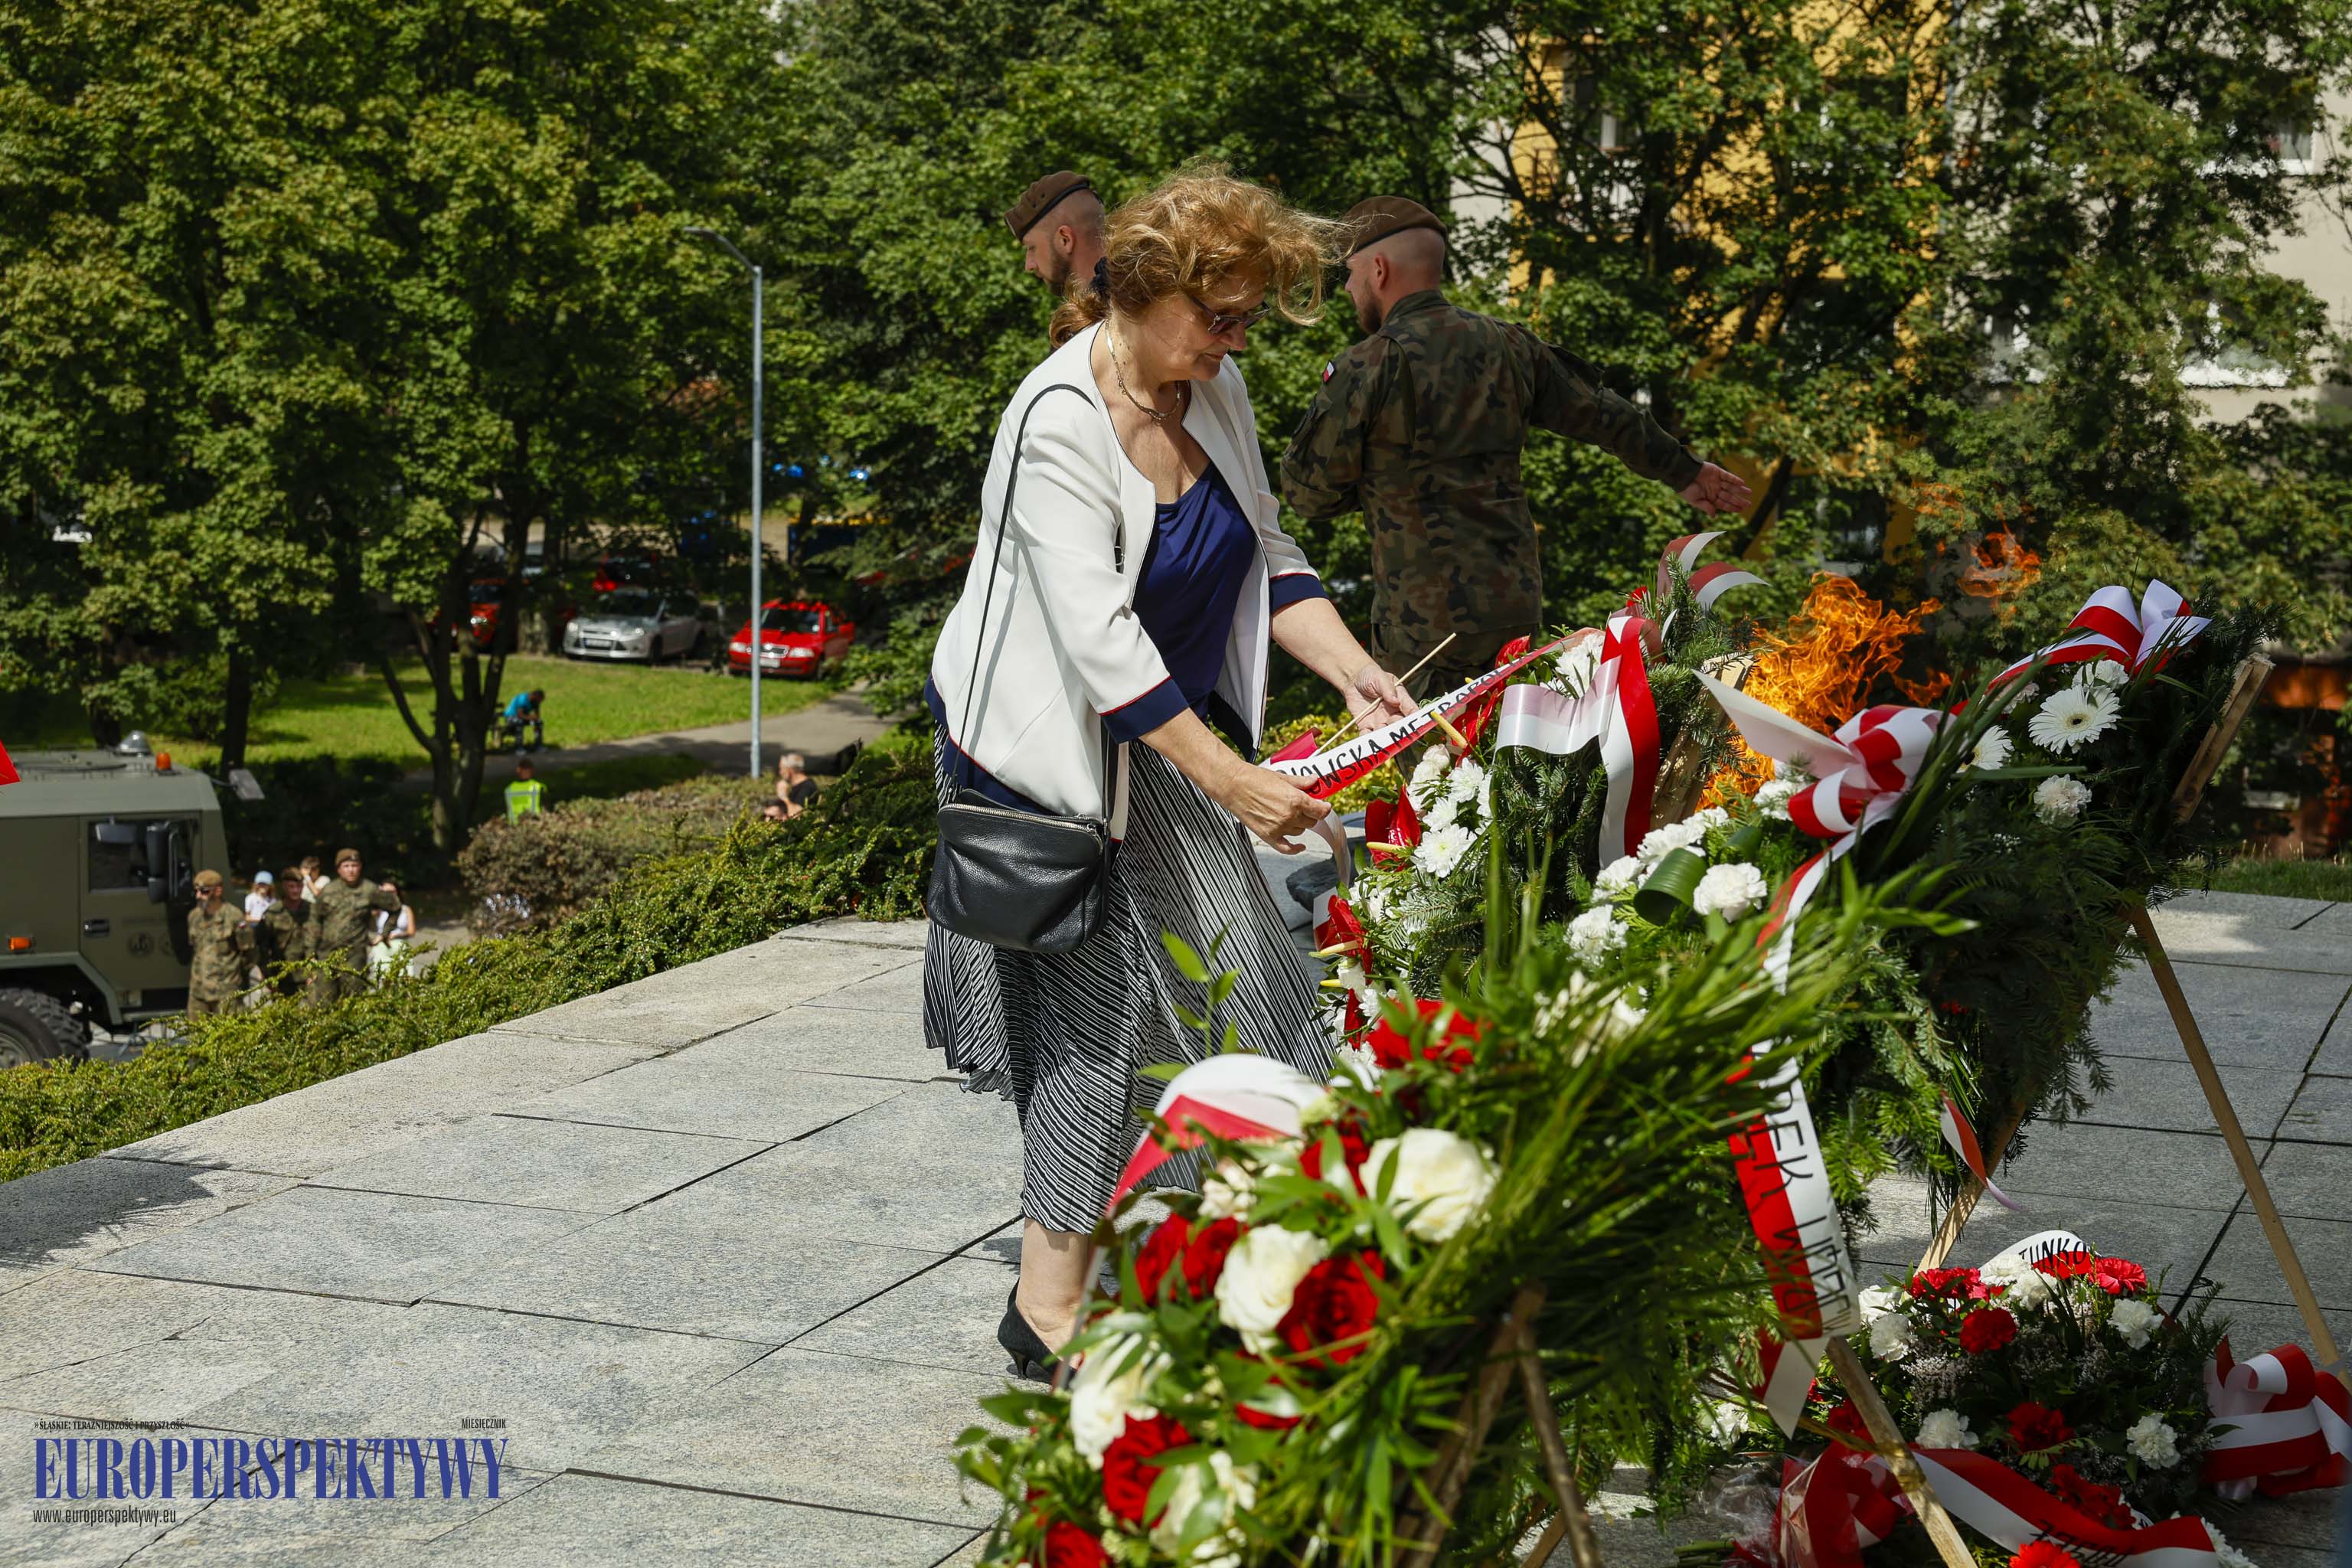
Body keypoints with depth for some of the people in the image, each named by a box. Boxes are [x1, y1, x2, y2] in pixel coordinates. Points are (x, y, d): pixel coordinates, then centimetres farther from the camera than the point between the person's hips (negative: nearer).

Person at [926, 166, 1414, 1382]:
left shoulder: (1213, 393, 2)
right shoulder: (1056, 425, -23)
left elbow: (1265, 553, 11)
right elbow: (1099, 637, -29)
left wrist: (1353, 671, -6)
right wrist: (1232, 781, -31)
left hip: (1176, 734, 7)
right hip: (1058, 754, -7)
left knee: (1225, 988, 3)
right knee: (1102, 1003, -7)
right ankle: (1048, 1306, 2)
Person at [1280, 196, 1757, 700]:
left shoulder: (1366, 368, -10)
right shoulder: (1507, 346, 9)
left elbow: (1309, 492, -3)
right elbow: (1602, 414, 20)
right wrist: (1684, 471, 35)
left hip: (1427, 618, -7)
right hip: (1518, 603, 7)